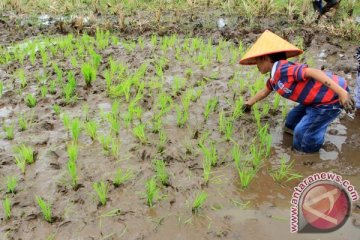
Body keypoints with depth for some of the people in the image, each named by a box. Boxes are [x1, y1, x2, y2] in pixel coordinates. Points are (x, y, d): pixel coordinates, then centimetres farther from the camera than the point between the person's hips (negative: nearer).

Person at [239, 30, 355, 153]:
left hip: (333, 97, -9)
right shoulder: (274, 78, 10)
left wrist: (341, 92, -38)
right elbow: (264, 91, 31)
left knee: (302, 131, -5)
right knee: (293, 118, 20)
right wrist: (249, 103, 47)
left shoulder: (283, 69, -22)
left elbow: (313, 72, -32)